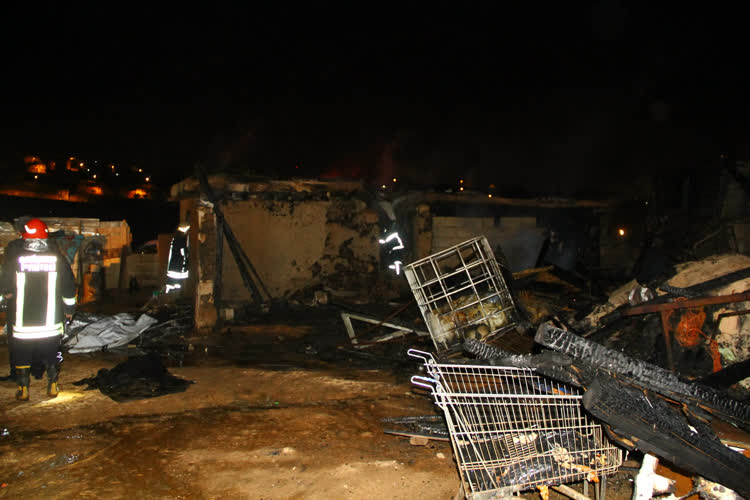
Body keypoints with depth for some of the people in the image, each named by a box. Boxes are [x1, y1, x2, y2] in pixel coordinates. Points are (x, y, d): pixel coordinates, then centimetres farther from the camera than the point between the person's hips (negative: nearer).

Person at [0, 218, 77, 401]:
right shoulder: (57, 259, -6)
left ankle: (23, 390, 22)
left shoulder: (15, 260, -9)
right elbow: (69, 288, 1)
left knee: (22, 356, 15)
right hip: (51, 322, 1)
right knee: (51, 355, 16)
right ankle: (52, 387, 23)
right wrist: (69, 309, 16)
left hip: (23, 323, -1)